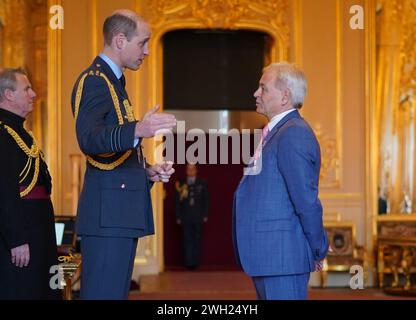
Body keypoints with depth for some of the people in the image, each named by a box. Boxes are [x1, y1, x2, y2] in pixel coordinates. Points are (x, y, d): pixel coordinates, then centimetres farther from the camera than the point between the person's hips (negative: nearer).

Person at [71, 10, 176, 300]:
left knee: (116, 292, 12)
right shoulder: (94, 80, -9)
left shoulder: (112, 81, 22)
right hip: (107, 213, -10)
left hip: (122, 213, 10)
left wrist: (147, 171, 13)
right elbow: (89, 138, -27)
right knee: (104, 293, -11)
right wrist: (137, 130, -43)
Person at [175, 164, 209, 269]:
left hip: (198, 217, 0)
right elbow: (178, 201, 8)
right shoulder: (181, 184, 8)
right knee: (187, 241, -4)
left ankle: (196, 262, 4)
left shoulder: (202, 183, 9)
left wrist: (205, 215, 0)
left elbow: (206, 200, 8)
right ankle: (188, 262, -3)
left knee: (197, 241, 0)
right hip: (186, 217, 0)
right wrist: (178, 217, 2)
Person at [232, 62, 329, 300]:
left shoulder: (294, 134, -16)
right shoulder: (277, 132, 17)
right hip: (267, 256, 10)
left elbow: (307, 199, -19)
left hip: (283, 256, -10)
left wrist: (319, 250, -10)